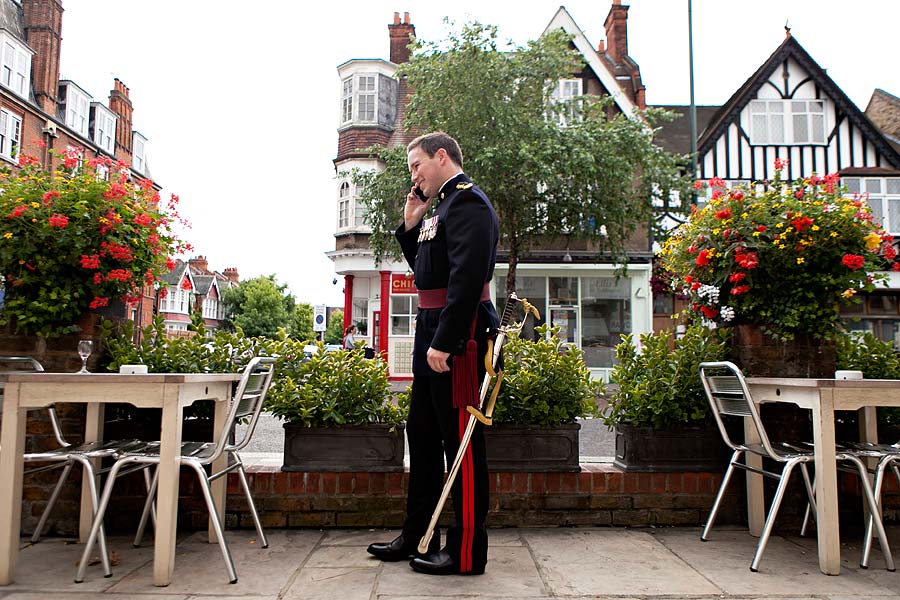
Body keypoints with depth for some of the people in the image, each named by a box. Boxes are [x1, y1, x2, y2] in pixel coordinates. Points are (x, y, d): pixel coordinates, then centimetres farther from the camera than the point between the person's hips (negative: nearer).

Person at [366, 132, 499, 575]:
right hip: (434, 335, 11)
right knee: (422, 435, 16)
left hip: (458, 337, -11)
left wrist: (445, 341, -26)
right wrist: (411, 226, 13)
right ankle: (418, 535, 30)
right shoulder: (445, 206, 20)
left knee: (461, 441, -3)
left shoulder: (468, 202, -11)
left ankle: (467, 552, 10)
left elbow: (467, 277, -23)